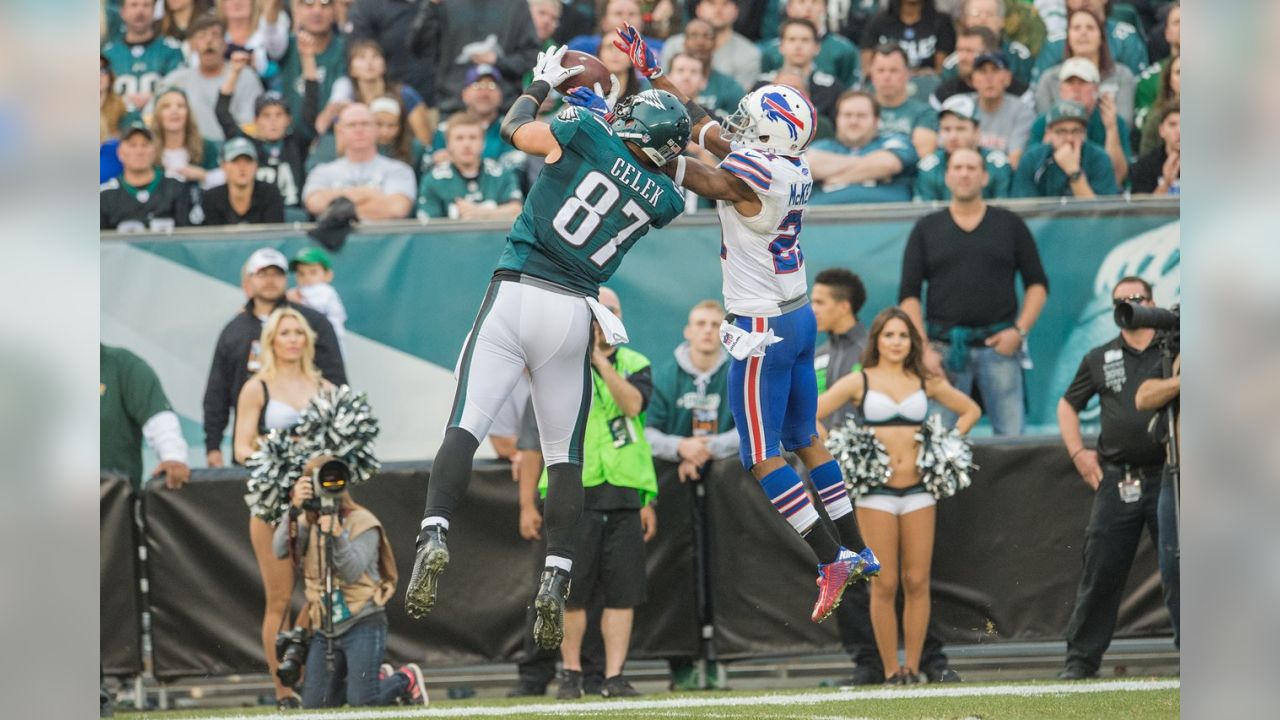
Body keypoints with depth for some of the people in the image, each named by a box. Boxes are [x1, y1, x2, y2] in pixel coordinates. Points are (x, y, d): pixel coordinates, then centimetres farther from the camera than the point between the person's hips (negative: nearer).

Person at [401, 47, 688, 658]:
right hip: (574, 314, 2)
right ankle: (556, 579, 0)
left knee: (465, 425, -6)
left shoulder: (587, 133, -2)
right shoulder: (664, 199, 6)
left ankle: (434, 533, -27)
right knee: (565, 456, 12)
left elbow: (515, 130, 14)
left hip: (516, 294, -2)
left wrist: (541, 85, 32)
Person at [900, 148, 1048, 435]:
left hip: (998, 345, 0)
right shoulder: (927, 229, 10)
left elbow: (1037, 283, 11)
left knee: (1011, 435, -5)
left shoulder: (1010, 225, 10)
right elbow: (909, 295, 6)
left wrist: (1020, 330, -4)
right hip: (945, 347, 0)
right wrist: (923, 350, -5)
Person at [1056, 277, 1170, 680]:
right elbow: (1067, 405, 25)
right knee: (1100, 573, 0)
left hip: (1166, 479, -2)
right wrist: (1077, 453, 12)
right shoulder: (1100, 359, 14)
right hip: (1116, 482, 2)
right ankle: (1081, 658, 5)